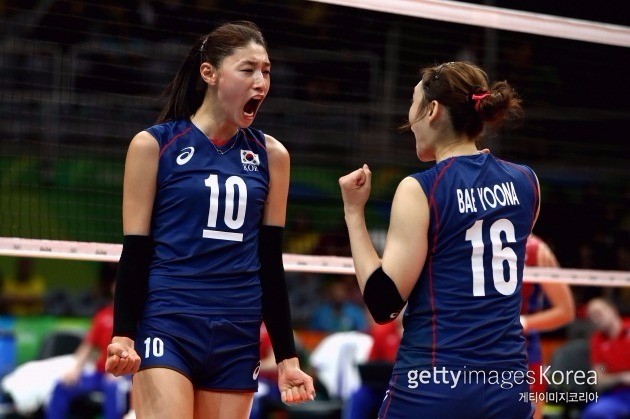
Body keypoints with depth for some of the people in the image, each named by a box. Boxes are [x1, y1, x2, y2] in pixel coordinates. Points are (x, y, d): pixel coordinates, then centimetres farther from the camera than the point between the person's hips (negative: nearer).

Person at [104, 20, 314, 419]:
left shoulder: (271, 156, 9)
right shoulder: (154, 145, 0)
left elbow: (271, 263, 12)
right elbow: (135, 251, 0)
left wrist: (287, 356, 10)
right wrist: (123, 336, -12)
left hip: (238, 338, 4)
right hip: (166, 327, -4)